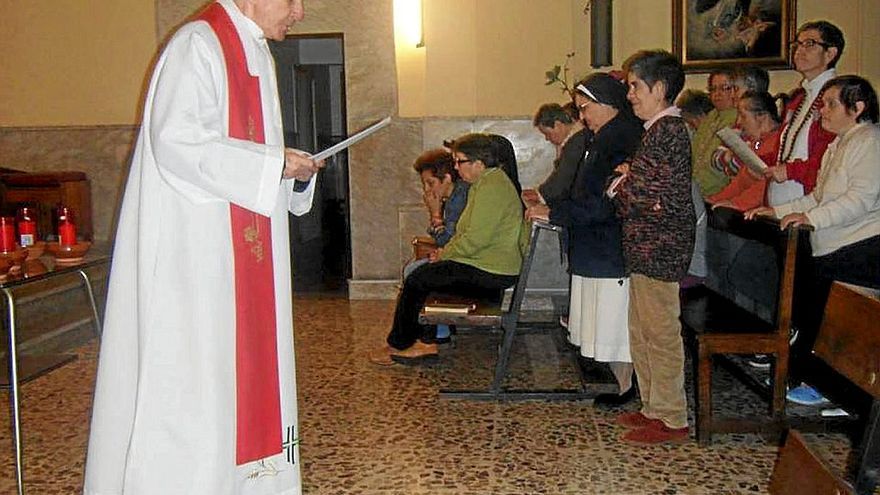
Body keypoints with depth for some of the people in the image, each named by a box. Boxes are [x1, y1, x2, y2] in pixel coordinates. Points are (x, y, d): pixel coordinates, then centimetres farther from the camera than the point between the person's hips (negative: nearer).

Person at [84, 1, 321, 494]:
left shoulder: (255, 52, 18)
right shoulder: (198, 45, -12)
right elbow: (175, 141, -22)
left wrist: (290, 170, 4)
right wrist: (272, 164, -18)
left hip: (241, 251, 9)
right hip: (192, 250, -9)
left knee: (244, 366, 12)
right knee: (189, 372, -4)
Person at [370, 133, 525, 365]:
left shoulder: (492, 188, -20)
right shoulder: (486, 183, 16)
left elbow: (475, 239, -25)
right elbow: (467, 231, 22)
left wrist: (445, 254, -11)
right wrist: (446, 250, 8)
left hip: (490, 275, -11)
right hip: (490, 270, 11)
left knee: (416, 280, -4)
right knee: (422, 274, 11)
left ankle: (398, 345, 12)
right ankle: (425, 341, 10)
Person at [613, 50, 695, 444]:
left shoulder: (669, 132, -15)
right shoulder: (659, 129, 16)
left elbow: (658, 199, -20)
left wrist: (621, 185, -6)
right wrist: (629, 180, 5)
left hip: (658, 250, -10)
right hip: (646, 249, 10)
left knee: (660, 334, -2)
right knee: (641, 333, 16)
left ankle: (671, 419, 8)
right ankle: (654, 407, 26)